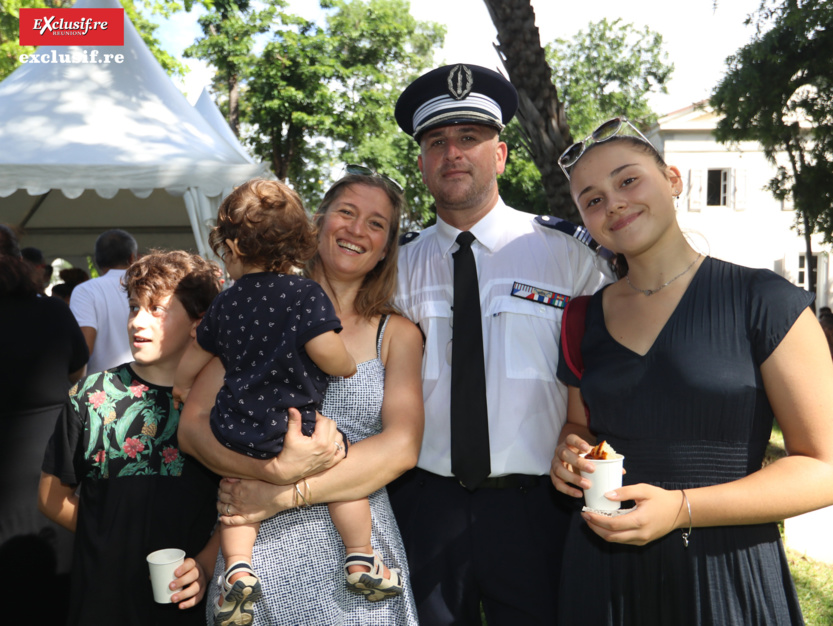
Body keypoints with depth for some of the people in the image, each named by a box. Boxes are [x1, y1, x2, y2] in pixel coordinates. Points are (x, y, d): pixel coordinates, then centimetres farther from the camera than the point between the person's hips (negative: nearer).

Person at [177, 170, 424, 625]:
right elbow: (193, 426, -4)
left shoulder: (397, 334, 4)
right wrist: (279, 469, -22)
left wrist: (286, 495, -17)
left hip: (353, 553, 1)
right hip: (257, 547, 0)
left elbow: (402, 447, -9)